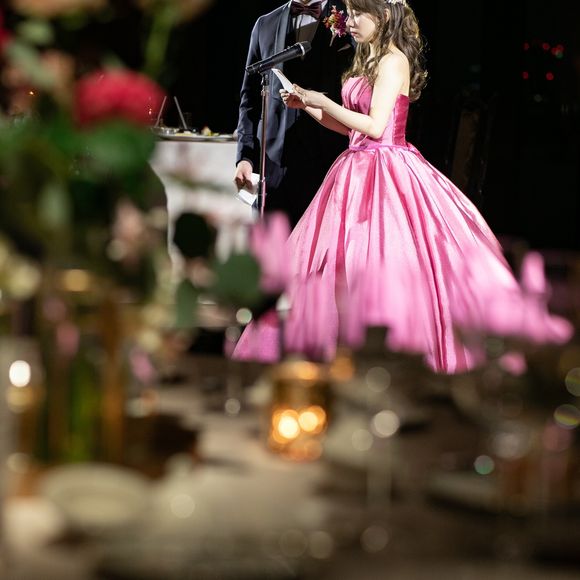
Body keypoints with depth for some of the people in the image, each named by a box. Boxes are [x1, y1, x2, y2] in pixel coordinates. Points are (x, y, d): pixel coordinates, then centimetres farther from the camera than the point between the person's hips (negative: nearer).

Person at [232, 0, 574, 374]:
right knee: (349, 263, 8)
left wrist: (323, 101, -11)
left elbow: (374, 126, -19)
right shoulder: (369, 62, 15)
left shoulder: (393, 61, -12)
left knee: (391, 265, -8)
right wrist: (307, 105, 10)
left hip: (386, 172, -9)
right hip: (361, 170, 9)